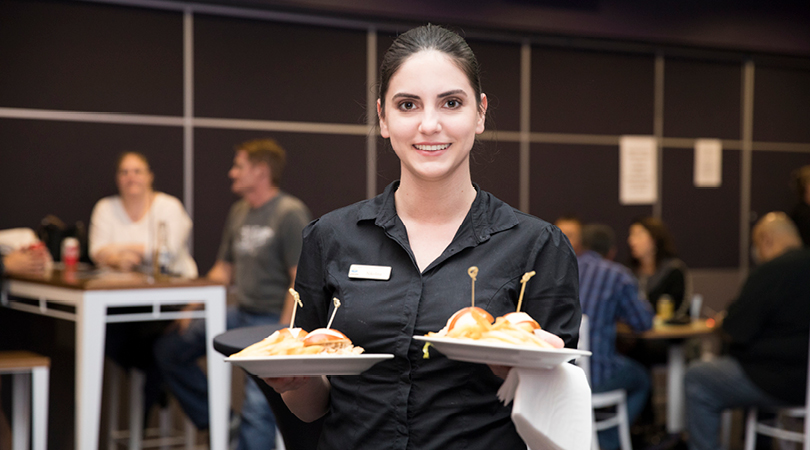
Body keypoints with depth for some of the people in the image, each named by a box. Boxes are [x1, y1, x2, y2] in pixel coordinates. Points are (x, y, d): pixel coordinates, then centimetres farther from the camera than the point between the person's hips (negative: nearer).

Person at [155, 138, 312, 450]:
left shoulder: (290, 214, -13)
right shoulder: (239, 213, 13)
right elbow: (223, 270, 20)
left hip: (273, 320, -9)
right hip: (240, 314, 9)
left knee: (257, 407, -18)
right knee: (170, 349, 8)